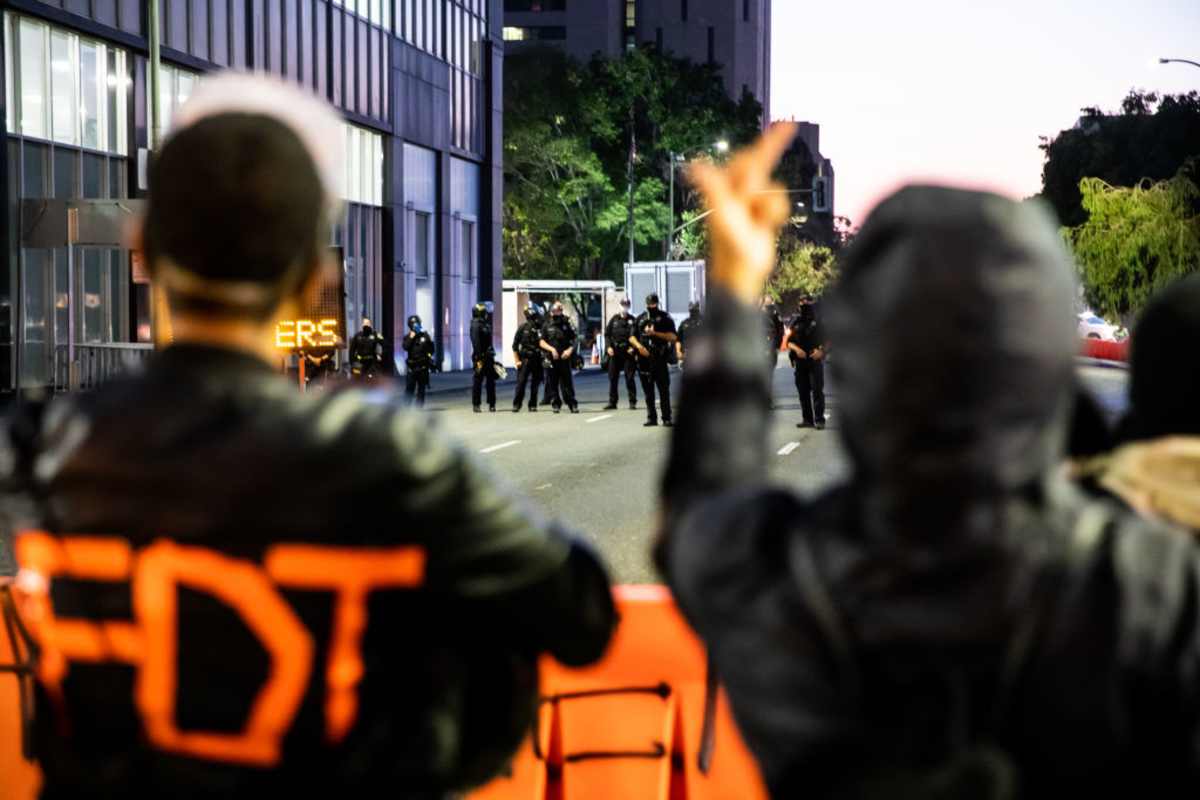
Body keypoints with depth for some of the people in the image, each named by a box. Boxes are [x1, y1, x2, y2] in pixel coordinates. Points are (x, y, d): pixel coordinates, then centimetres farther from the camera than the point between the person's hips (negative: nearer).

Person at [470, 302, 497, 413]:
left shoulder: (485, 324, 15)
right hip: (480, 357, -8)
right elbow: (476, 343, -19)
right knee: (477, 382, -2)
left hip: (488, 357, 8)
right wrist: (478, 359, -23)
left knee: (491, 381, 7)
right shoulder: (476, 325, -12)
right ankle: (476, 405, 4)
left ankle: (492, 404, 11)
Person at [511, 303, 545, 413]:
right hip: (525, 359, -2)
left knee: (535, 383, 4)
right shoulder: (523, 328, -2)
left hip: (537, 360, 2)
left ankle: (532, 405, 13)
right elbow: (515, 345, 2)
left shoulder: (540, 328, 3)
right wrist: (517, 360, -3)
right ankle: (516, 405, 3)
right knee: (521, 383, -4)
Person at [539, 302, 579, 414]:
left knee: (567, 383, -3)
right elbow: (541, 342, 5)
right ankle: (555, 404, 11)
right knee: (552, 383, 3)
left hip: (564, 358, -1)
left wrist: (570, 350, -10)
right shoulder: (547, 326, 7)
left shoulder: (567, 324, 6)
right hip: (551, 360, 1)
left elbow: (574, 340, 8)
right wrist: (551, 349, -11)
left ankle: (572, 404, 0)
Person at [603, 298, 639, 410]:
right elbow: (607, 334, 9)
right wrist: (608, 347, -4)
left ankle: (632, 402, 5)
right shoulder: (614, 319, 9)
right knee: (612, 378, 4)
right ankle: (612, 402, 9)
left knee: (629, 378, -1)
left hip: (628, 352, -3)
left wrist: (633, 348, -14)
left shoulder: (632, 320, 3)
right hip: (615, 353, 3)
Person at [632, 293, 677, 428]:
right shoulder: (641, 318, 15)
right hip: (644, 358, 4)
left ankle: (666, 418, -4)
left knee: (664, 390, -6)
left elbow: (673, 337, -3)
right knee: (648, 390, 6)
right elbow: (632, 337, 15)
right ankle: (651, 418, 11)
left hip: (659, 357, -4)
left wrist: (655, 333, -12)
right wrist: (639, 346, -5)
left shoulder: (665, 318, 4)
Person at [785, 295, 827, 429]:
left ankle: (819, 420, -9)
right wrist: (796, 349, -10)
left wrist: (821, 351, -13)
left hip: (815, 360, -3)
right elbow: (788, 340, 8)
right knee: (803, 391, 6)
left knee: (817, 390, -9)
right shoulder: (796, 322, 9)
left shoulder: (819, 321, 2)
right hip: (800, 361, 3)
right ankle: (807, 419, 14)